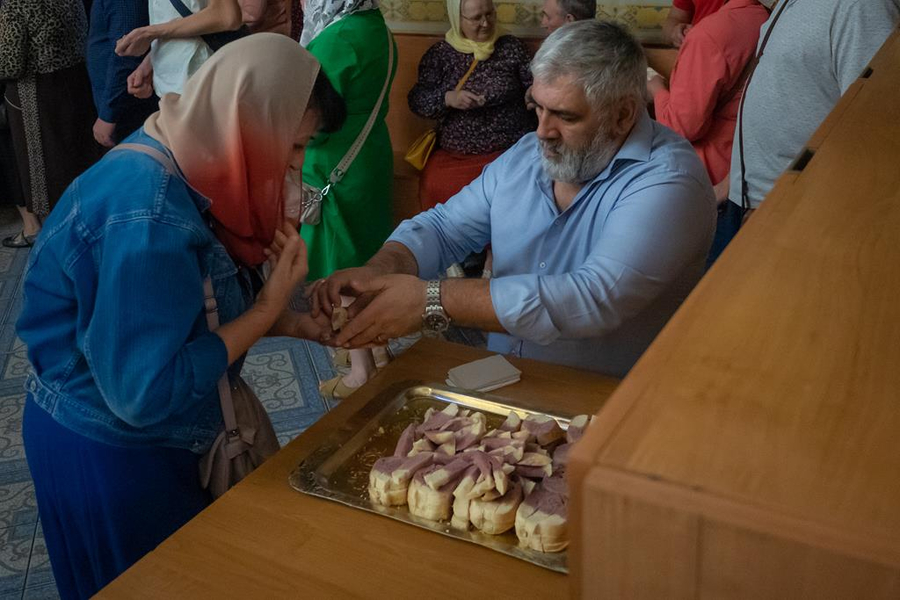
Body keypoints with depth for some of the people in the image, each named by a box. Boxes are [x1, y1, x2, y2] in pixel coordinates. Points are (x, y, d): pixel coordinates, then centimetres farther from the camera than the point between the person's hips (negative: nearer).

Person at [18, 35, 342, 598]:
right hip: (109, 452, -8)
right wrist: (269, 308, -25)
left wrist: (293, 323, -4)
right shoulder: (148, 213, -32)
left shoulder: (181, 168, -4)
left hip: (145, 435, 8)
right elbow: (144, 392, -31)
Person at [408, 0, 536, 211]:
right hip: (454, 154, 1)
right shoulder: (440, 53, 6)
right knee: (435, 187, -25)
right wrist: (448, 98, -17)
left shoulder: (512, 47, 7)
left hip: (511, 149, -1)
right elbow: (416, 100, 0)